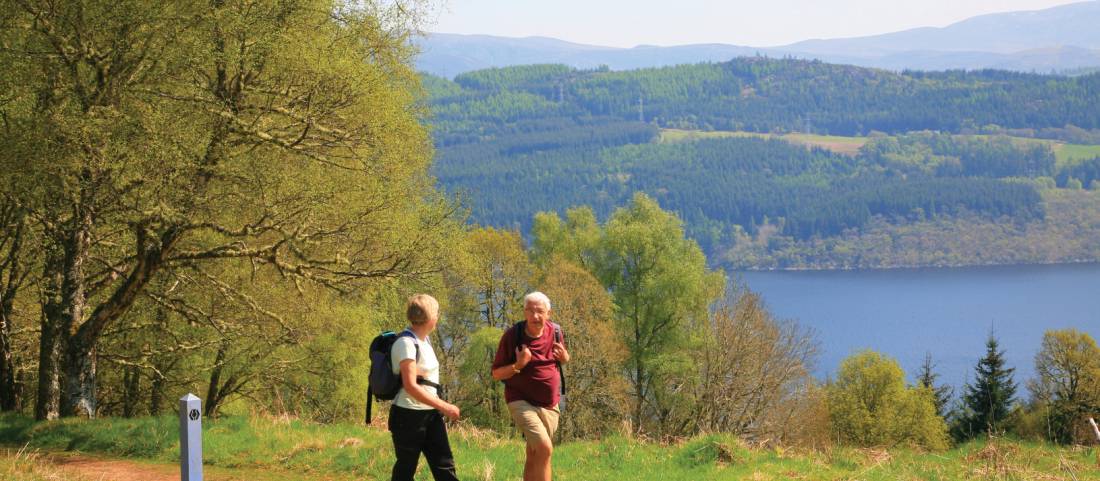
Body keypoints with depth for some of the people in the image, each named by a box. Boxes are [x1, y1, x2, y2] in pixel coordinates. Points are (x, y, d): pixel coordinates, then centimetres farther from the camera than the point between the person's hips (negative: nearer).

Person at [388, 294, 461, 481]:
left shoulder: (424, 340, 13)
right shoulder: (406, 343, -15)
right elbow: (410, 386, -22)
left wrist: (441, 407, 13)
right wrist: (444, 406, -22)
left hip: (430, 414, 8)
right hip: (409, 415, -8)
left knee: (444, 465, 2)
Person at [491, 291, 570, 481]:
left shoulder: (555, 331, 0)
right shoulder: (512, 335, -12)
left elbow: (565, 360, 20)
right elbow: (496, 374, -6)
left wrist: (564, 356, -5)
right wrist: (518, 365, -24)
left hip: (549, 404, 5)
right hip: (521, 401, -5)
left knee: (534, 457, 11)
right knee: (544, 448, -23)